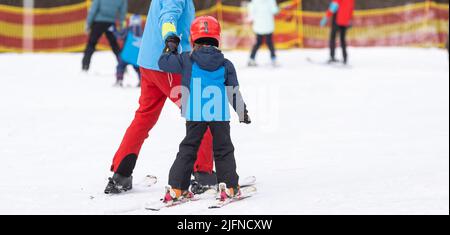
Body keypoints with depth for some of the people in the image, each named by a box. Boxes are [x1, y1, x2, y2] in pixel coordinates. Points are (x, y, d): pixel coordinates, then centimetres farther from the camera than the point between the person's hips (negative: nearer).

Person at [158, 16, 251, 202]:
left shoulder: (187, 60, -2)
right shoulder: (226, 65, 2)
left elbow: (164, 63, 5)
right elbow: (234, 92, 6)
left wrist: (170, 48, 22)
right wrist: (242, 111, 18)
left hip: (195, 115, 0)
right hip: (220, 115, 0)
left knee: (188, 149, 10)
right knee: (223, 150, 14)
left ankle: (176, 188, 4)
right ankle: (230, 186, 11)